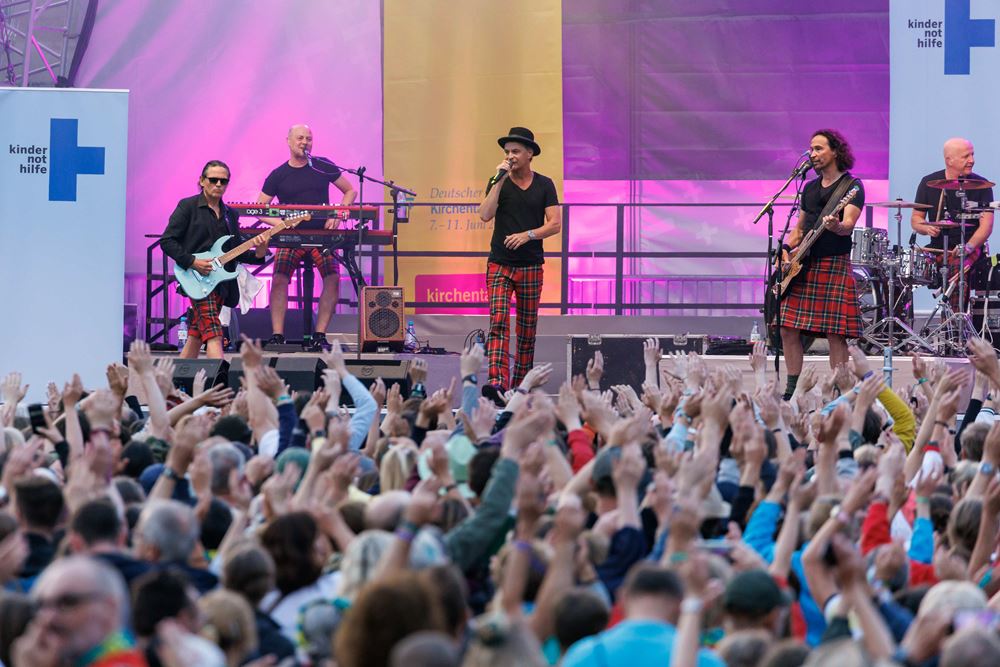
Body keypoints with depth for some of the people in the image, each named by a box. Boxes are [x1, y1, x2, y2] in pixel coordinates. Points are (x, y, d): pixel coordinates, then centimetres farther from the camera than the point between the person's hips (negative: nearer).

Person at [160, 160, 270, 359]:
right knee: (213, 335, -18)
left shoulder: (230, 214, 17)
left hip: (222, 281, 7)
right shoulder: (188, 206, -2)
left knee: (196, 337, 11)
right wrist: (192, 262, -17)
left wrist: (258, 253, -5)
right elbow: (167, 241, -6)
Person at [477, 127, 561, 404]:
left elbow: (555, 224, -2)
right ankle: (497, 383, -30)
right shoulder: (498, 182, 4)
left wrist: (528, 234, -17)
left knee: (527, 330, 6)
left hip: (531, 266, 1)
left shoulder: (544, 185, 5)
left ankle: (519, 387, 15)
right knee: (498, 322, -17)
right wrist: (499, 180, -14)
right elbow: (485, 215, -11)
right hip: (500, 264, -1)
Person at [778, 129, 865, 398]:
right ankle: (792, 391, 10)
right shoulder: (810, 188, 18)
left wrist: (836, 227, -39)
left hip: (835, 264, -7)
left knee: (835, 334, -8)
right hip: (803, 265, 7)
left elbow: (848, 225, -16)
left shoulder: (852, 186, -2)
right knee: (789, 328, 1)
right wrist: (787, 248, 7)